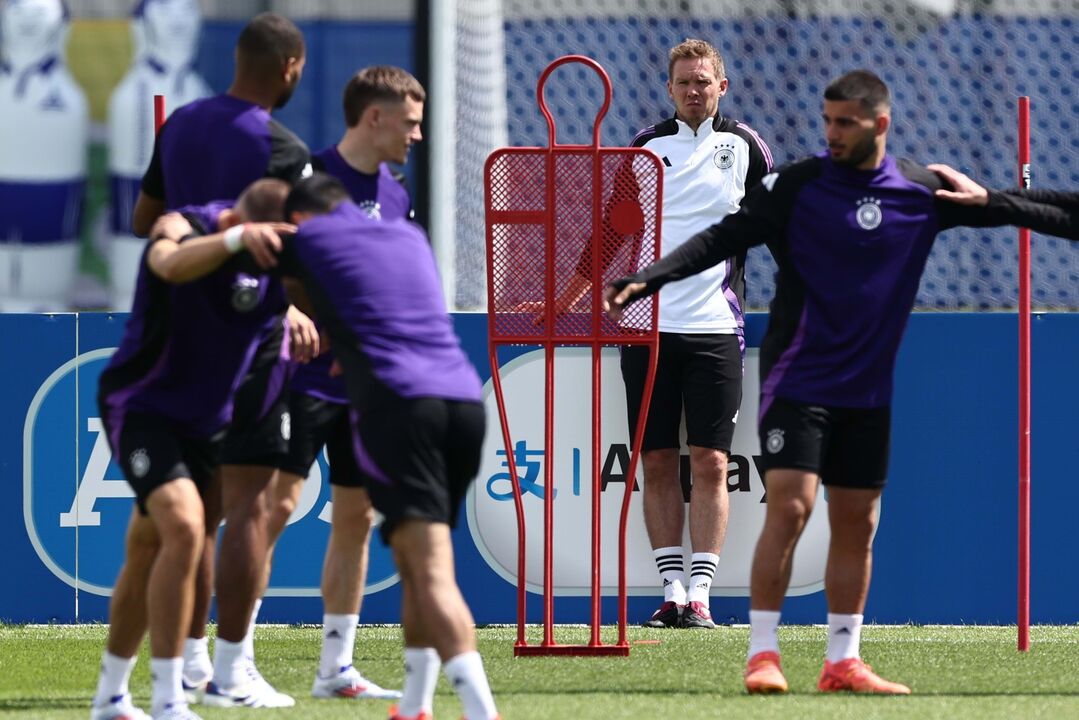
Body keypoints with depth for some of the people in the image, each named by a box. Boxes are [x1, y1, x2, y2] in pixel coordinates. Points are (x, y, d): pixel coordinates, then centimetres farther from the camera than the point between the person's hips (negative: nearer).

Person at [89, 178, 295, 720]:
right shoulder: (185, 228, -21)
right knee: (183, 528, -23)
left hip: (205, 420, 6)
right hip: (143, 406, -6)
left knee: (149, 553, 14)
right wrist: (236, 239, -60)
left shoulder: (279, 258, -4)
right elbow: (172, 264, -43)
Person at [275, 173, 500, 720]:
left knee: (431, 573, -14)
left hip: (397, 403, -6)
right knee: (416, 565, 21)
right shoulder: (410, 236, 27)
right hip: (465, 401, 6)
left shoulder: (308, 238, 12)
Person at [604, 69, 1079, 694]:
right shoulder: (797, 186, -7)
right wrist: (647, 279, -21)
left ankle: (843, 662, 14)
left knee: (857, 523, 6)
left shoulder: (921, 192, 2)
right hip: (798, 380, -4)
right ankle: (763, 655, -9)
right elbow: (722, 239, -11)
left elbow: (1014, 210, 13)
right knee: (790, 507, -14)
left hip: (868, 391, 4)